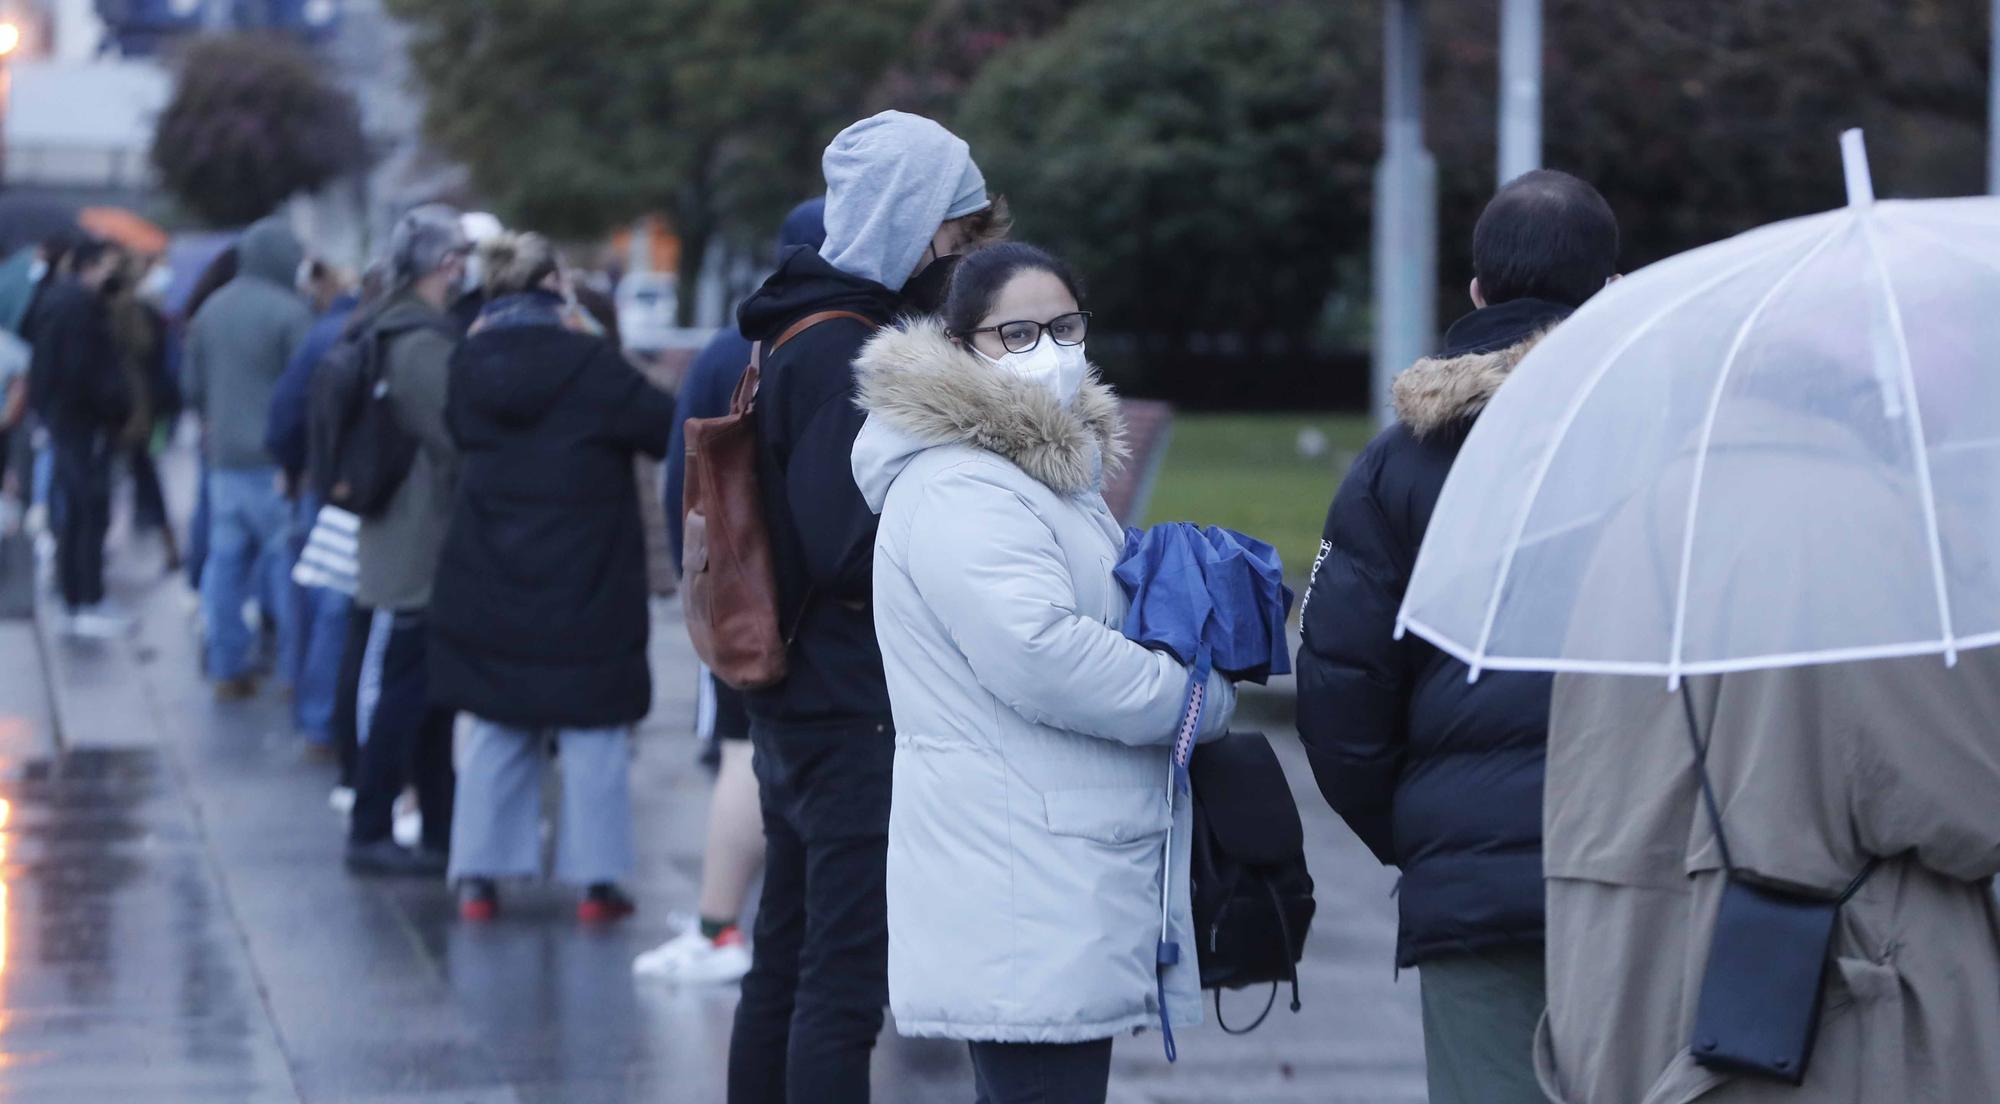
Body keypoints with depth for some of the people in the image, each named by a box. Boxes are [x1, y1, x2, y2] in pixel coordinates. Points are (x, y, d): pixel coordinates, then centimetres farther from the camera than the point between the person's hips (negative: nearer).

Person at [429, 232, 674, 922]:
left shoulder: (470, 365, 2)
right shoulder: (587, 363, -13)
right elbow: (670, 431, -11)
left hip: (488, 585, 5)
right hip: (584, 581, -4)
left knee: (496, 732, 12)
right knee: (593, 734, 5)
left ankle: (478, 878, 11)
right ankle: (596, 879, 6)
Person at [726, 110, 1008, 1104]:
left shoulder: (803, 338, 13)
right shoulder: (845, 355, -18)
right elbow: (850, 551, -23)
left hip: (795, 706, 10)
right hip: (858, 713, -10)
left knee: (787, 964, 16)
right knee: (845, 985, -8)